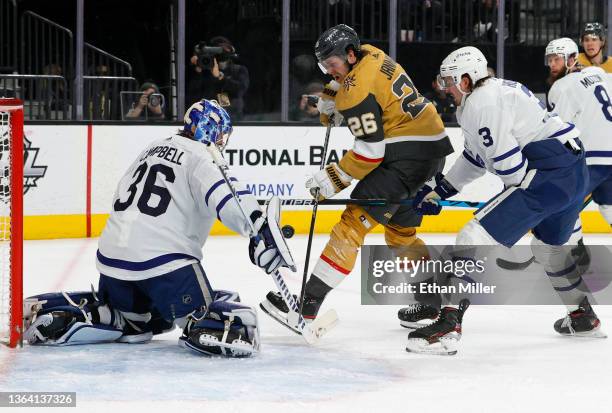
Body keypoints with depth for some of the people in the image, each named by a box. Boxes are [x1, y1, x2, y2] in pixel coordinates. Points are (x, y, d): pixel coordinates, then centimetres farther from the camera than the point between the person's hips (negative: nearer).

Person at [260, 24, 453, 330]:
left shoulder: (358, 90, -17)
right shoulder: (369, 53, 11)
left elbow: (370, 150, -20)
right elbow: (345, 79, 34)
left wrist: (334, 179, -16)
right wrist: (329, 99, 17)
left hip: (407, 154, -10)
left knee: (355, 220, -14)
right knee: (400, 230, 21)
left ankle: (309, 300, -19)